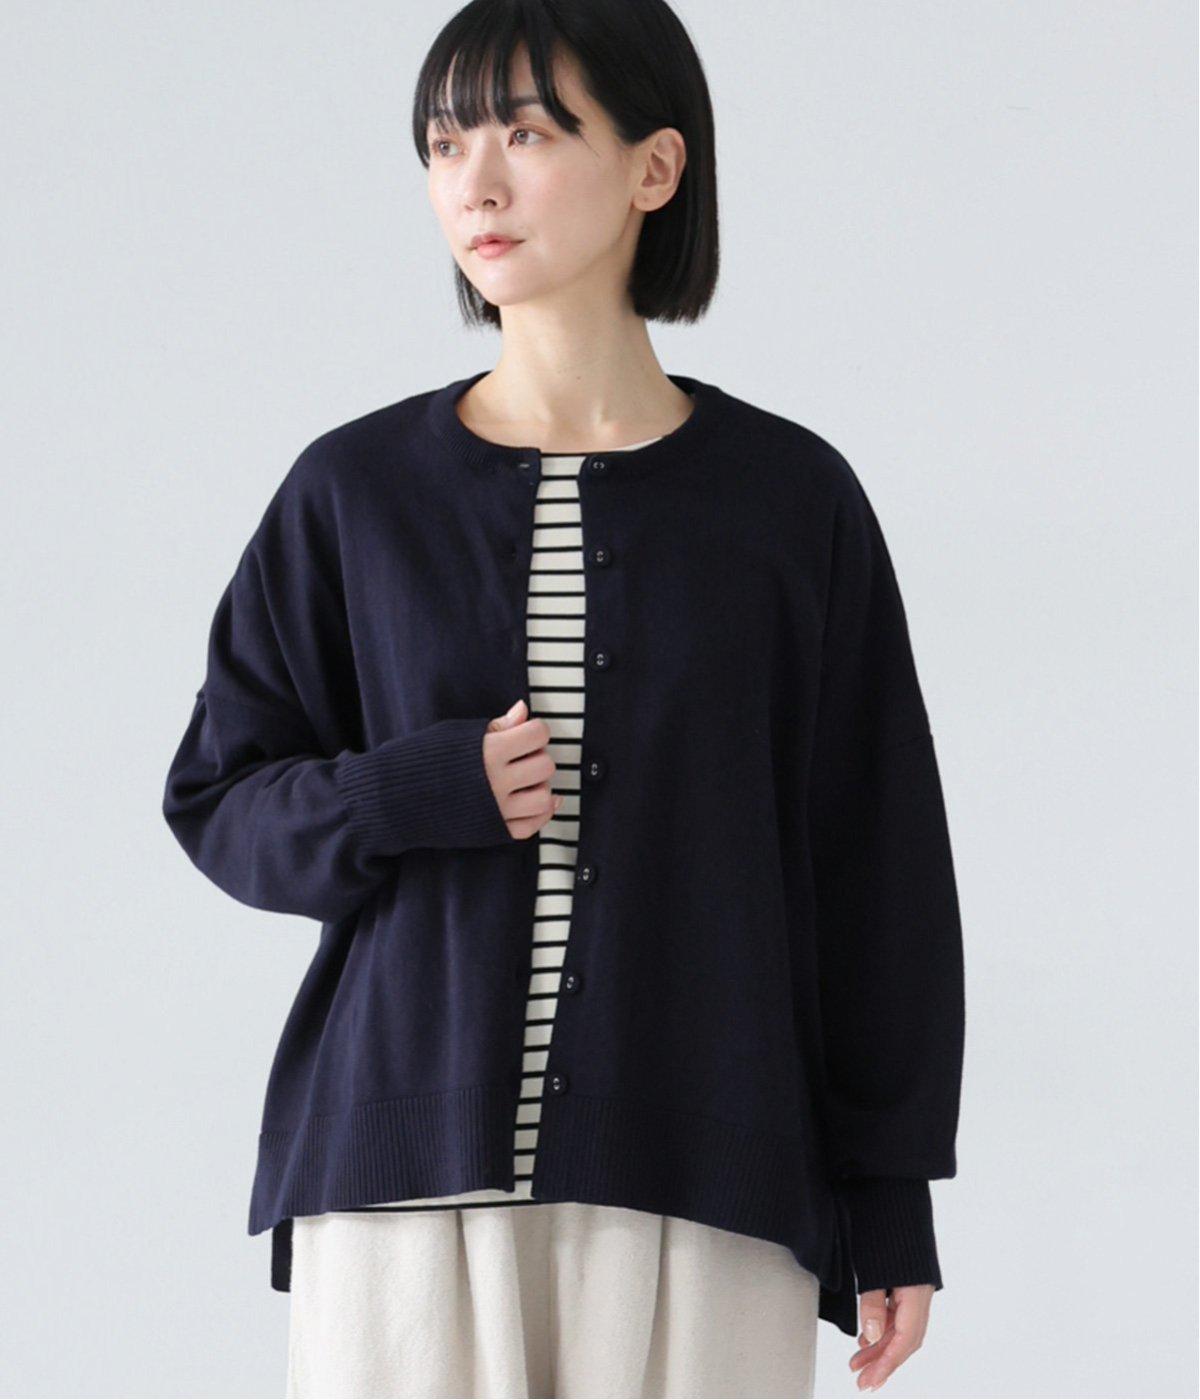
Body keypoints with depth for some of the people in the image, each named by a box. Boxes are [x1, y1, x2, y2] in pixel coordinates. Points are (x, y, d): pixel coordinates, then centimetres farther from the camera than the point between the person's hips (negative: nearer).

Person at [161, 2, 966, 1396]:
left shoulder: (793, 500, 3)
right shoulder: (356, 492, 4)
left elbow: (873, 867, 5)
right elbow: (220, 799, 10)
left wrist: (891, 1204, 4)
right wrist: (427, 795, -11)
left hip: (699, 1193, 0)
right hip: (407, 1176, 1)